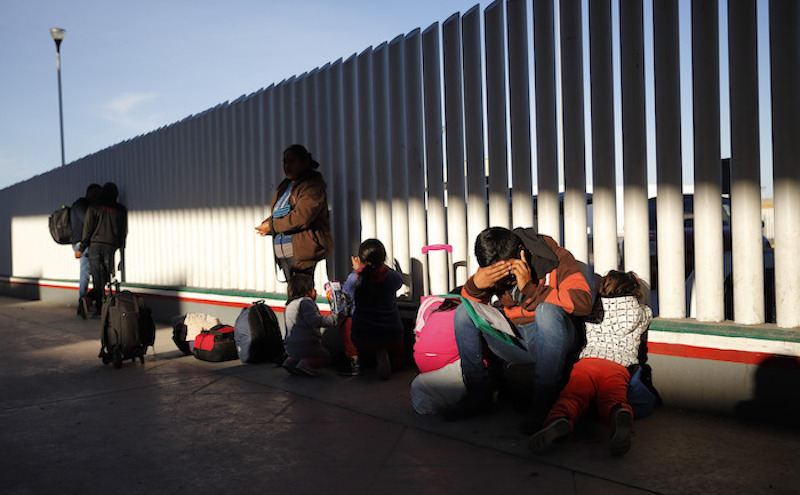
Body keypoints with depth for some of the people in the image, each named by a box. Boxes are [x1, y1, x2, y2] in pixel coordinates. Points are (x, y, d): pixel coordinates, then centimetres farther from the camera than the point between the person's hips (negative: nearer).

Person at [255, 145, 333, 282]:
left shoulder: (312, 186, -8)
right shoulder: (284, 186, 20)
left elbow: (301, 217, -19)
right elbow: (277, 214, 24)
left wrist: (272, 226, -11)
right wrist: (265, 225, 0)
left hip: (302, 252, -8)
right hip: (282, 253, 8)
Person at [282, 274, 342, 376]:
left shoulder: (289, 305, 17)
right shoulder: (305, 302, -12)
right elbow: (315, 321, -21)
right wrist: (334, 318, -12)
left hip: (291, 347, 8)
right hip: (306, 344, -8)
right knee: (326, 357, 12)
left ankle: (291, 360, 4)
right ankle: (306, 363, -15)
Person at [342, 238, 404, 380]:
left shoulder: (355, 278, -12)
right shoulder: (393, 277, -12)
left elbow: (346, 290, 12)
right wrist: (382, 266, 25)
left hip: (362, 337, 0)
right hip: (391, 335, 1)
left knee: (345, 321, 34)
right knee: (399, 360, 32)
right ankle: (386, 355, -5)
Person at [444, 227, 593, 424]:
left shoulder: (557, 258, -12)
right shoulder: (495, 267, 1)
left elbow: (583, 302, -24)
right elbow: (467, 304, -1)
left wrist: (531, 288, -29)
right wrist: (476, 284, -25)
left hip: (554, 341, -4)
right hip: (516, 345, 4)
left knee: (547, 310, -35)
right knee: (463, 312, -11)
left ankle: (544, 403, -28)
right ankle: (479, 394, -6)